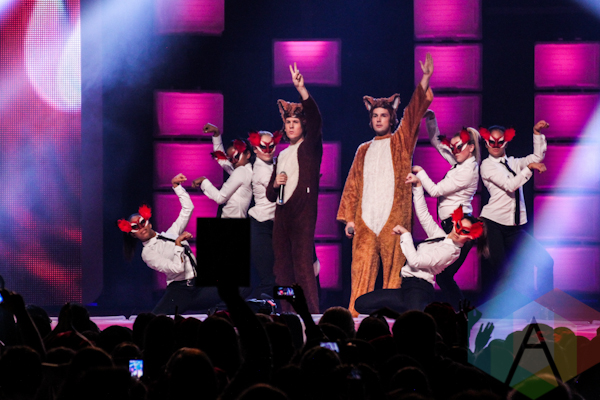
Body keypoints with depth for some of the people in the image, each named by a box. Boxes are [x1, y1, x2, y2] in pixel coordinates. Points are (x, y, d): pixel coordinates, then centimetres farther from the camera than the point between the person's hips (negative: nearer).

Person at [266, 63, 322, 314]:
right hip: (281, 215, 7)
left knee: (303, 266, -15)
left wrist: (302, 90, -26)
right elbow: (270, 195, 26)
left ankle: (312, 314, -19)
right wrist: (275, 184, 2)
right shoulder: (281, 156, 23)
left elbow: (315, 120, -15)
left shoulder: (310, 147, 5)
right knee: (282, 268, 3)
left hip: (302, 214, -7)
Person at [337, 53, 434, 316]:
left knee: (393, 267, -4)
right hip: (365, 218, 3)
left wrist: (425, 78, -13)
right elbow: (353, 185, 17)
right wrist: (349, 217, 8)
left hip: (394, 217, -3)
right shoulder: (364, 151, 19)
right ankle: (357, 315, -3)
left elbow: (414, 110, -1)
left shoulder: (401, 142, 10)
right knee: (362, 268, -3)